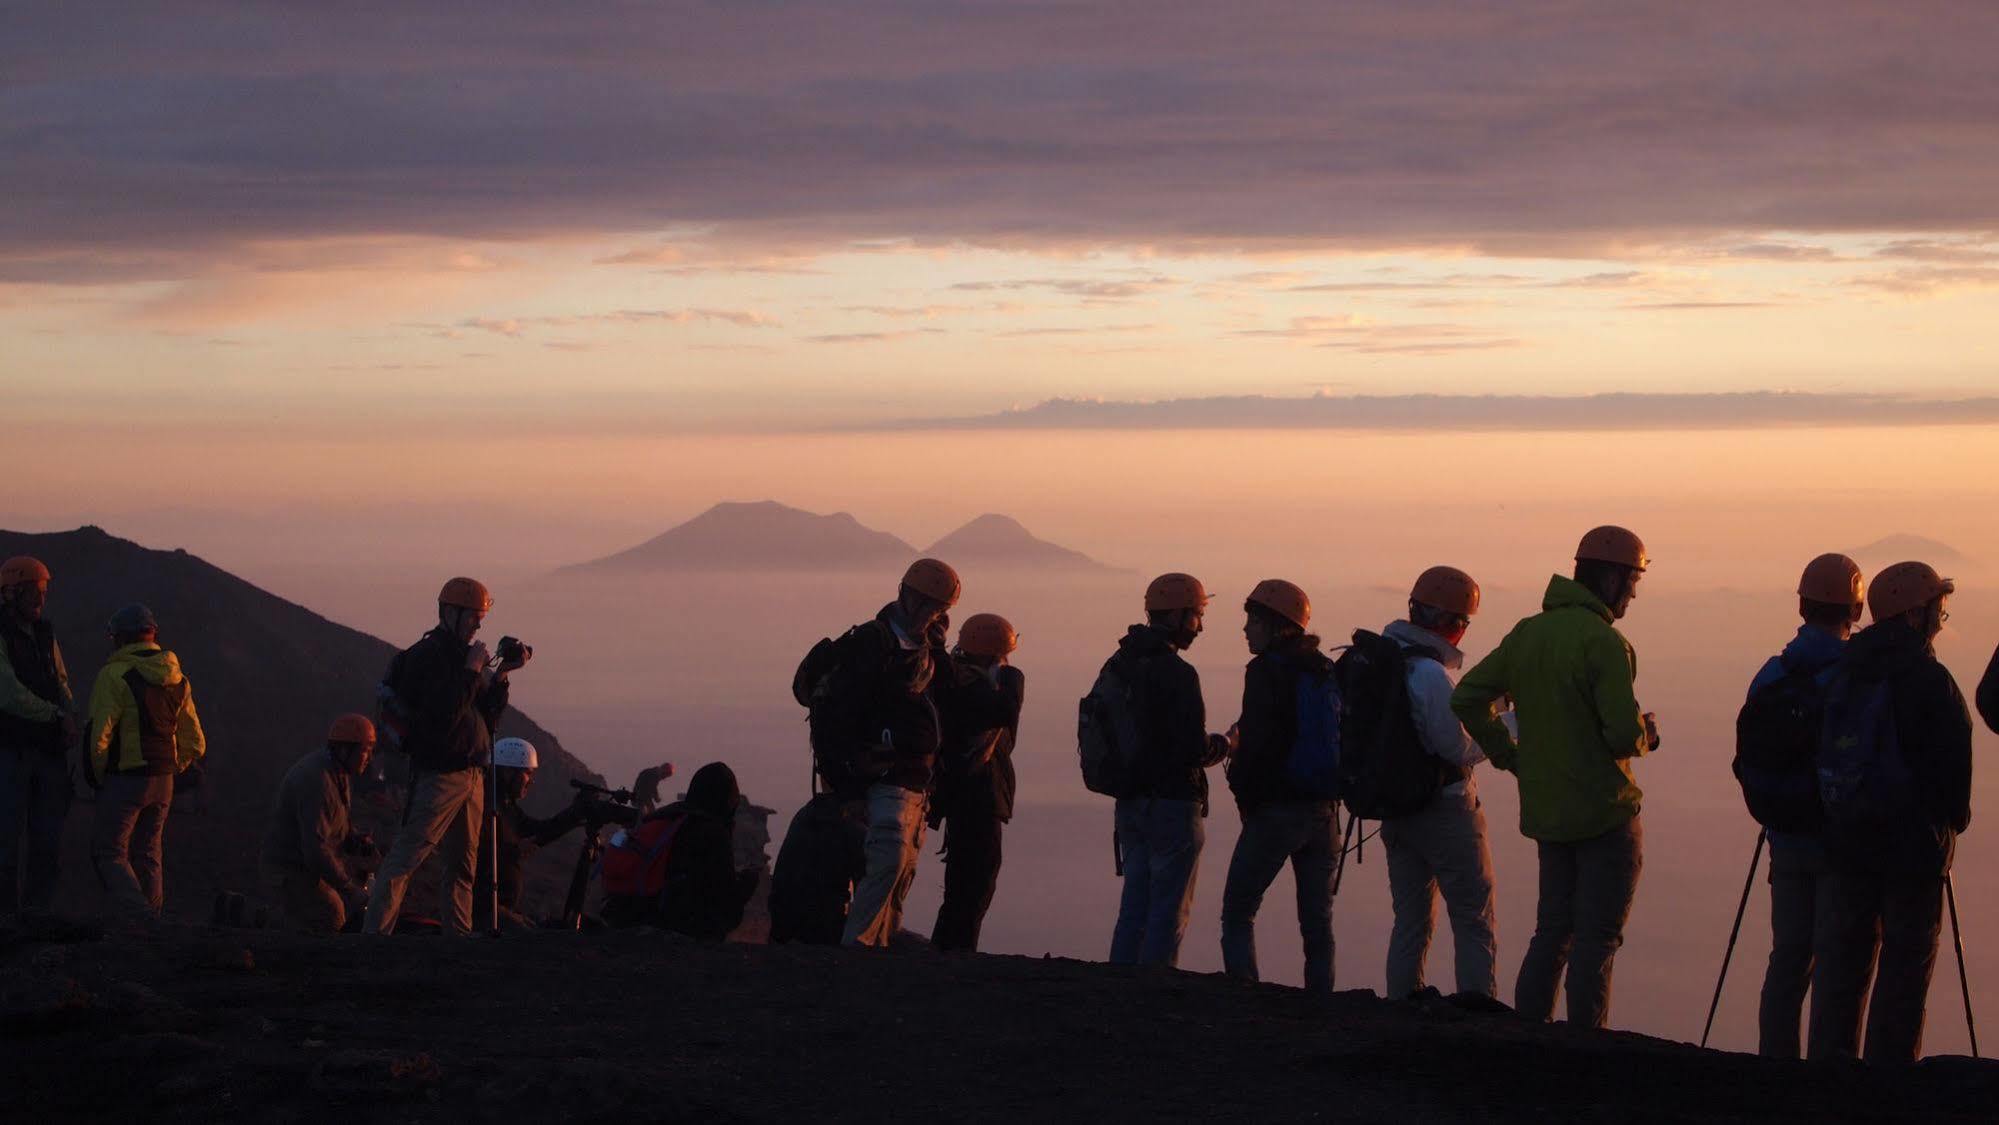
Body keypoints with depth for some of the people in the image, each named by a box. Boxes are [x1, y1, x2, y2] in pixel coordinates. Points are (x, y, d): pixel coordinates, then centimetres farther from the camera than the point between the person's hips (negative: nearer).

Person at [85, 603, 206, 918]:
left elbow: (99, 735, -16)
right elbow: (195, 743, 15)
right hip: (164, 782, 7)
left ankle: (141, 919, -18)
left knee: (110, 853, -1)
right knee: (147, 855, 16)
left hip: (124, 778, -6)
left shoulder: (114, 675, -12)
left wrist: (97, 777, -2)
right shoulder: (178, 680, 11)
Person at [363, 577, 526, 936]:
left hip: (472, 775, 9)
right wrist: (472, 671, -18)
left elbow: (488, 715, 17)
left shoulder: (463, 655, 16)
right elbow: (443, 714, -22)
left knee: (463, 866, 12)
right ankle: (373, 935, -15)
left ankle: (459, 936, 18)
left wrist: (501, 675, 5)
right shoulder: (426, 656, -12)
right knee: (405, 859, -12)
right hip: (440, 774, -9)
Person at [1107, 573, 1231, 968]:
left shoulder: (1118, 665, 7)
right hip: (1173, 803, -8)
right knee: (1169, 910, 0)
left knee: (1134, 906, 14)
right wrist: (1224, 745, 3)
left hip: (1130, 802, 8)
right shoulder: (1177, 674, -17)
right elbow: (1195, 749, -20)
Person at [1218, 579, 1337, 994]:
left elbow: (1256, 742, -16)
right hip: (1323, 812, 6)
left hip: (1275, 809, -6)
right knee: (1318, 922, 9)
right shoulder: (1327, 672, 10)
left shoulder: (1265, 670, -10)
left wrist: (1244, 792, -4)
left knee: (1237, 913, 2)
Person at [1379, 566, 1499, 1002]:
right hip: (1445, 810, -8)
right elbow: (1461, 749, -20)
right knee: (1474, 919, 1)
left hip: (1396, 810, 8)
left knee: (1411, 918, 16)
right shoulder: (1430, 674, -22)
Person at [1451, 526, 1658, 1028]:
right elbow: (1624, 733, -22)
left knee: (1552, 931, 16)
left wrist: (1510, 756, 13)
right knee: (1596, 939, 0)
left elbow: (1467, 697, 10)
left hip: (1545, 811, 7)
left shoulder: (1528, 632, 7)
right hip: (1604, 812, -7)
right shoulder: (1603, 642, -17)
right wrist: (1646, 735, 0)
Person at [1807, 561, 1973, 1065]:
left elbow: (1826, 753, 9)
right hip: (1913, 843, -5)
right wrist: (1954, 817, 7)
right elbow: (1954, 763, -10)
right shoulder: (1928, 680, -14)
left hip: (1845, 839, 6)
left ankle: (1829, 1060, 12)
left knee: (1841, 958, 12)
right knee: (1906, 964, 2)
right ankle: (1890, 1069, 1)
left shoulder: (1843, 674, 5)